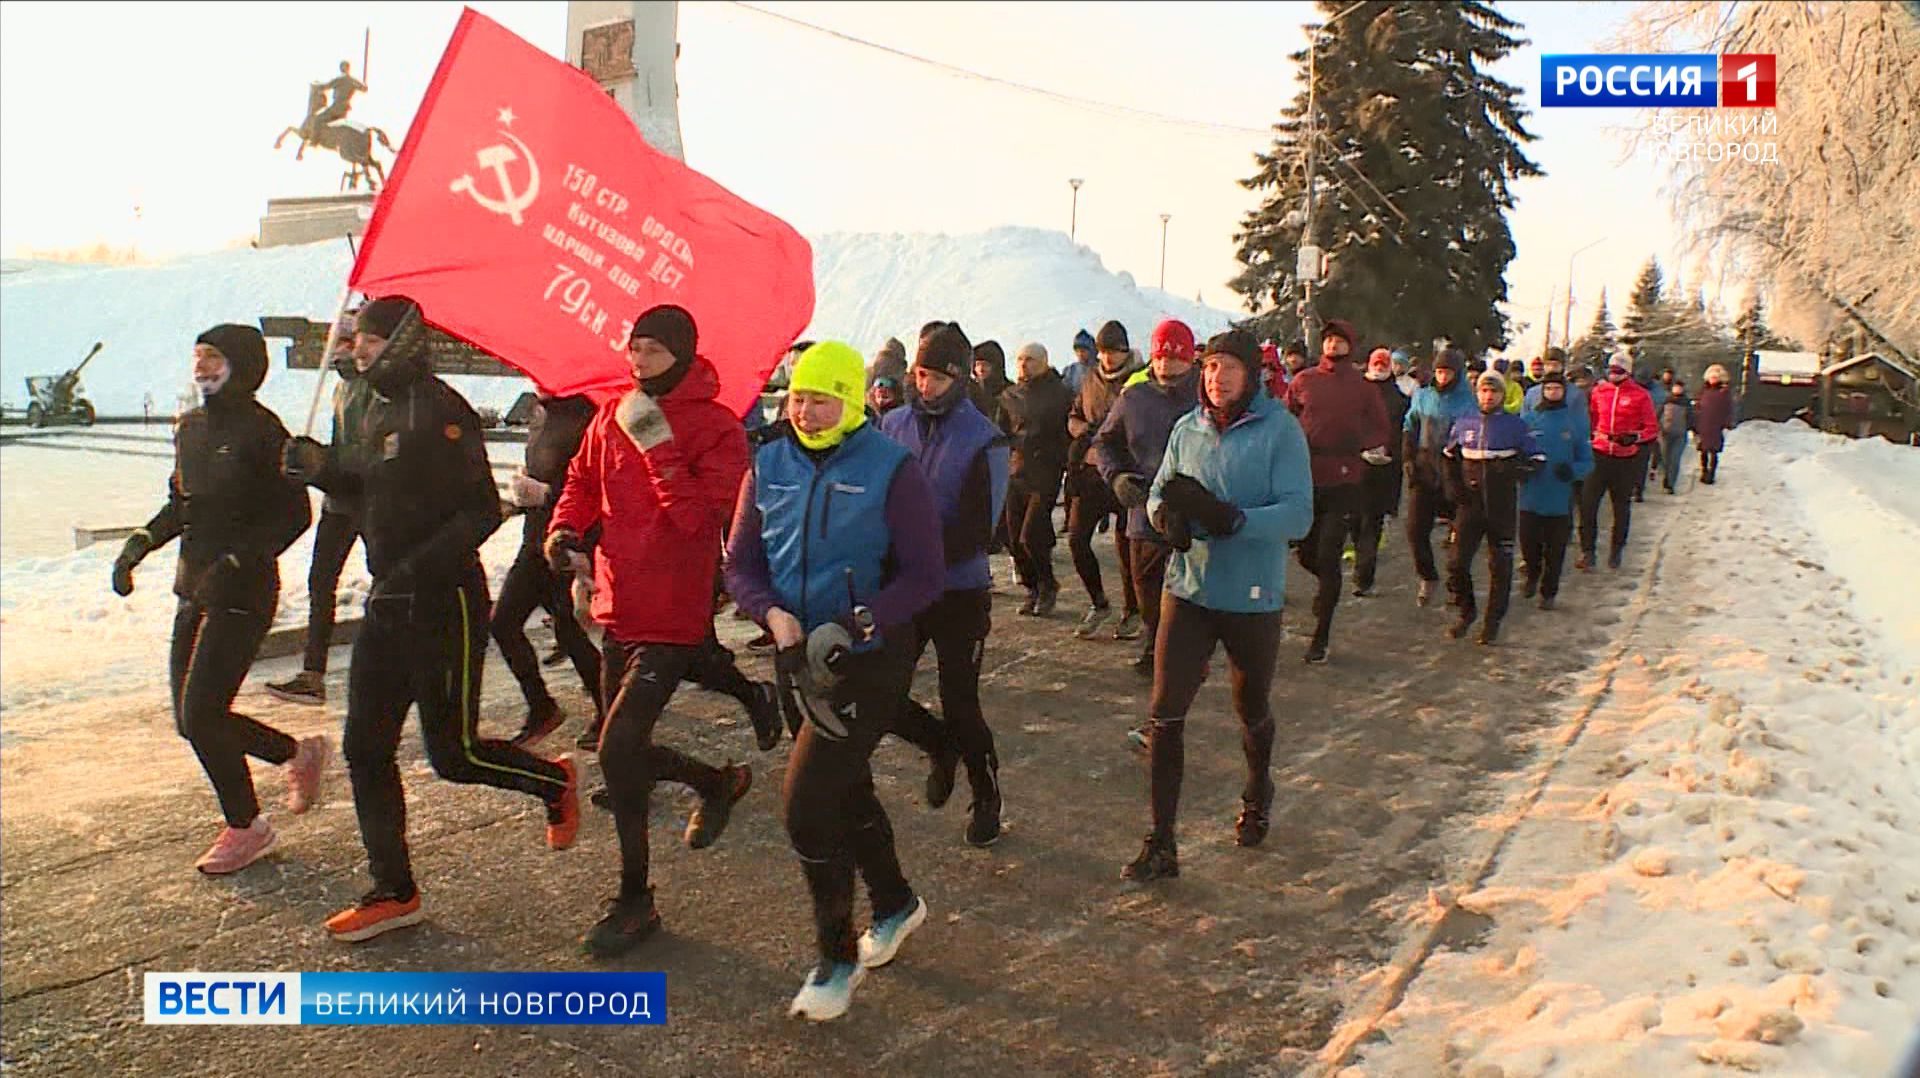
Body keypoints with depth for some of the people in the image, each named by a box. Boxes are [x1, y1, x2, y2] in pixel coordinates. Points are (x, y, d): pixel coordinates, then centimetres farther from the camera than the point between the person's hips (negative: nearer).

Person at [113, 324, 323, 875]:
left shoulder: (259, 428, -13)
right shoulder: (189, 427, 11)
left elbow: (293, 513, -15)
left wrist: (233, 564, -22)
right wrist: (140, 542, 6)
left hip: (243, 591, -8)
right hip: (194, 589, 8)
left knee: (201, 715, -7)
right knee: (192, 719, 10)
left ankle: (245, 828, 12)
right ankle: (299, 754, 31)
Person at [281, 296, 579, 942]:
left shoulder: (439, 411, -16)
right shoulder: (381, 410, 13)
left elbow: (482, 512, -20)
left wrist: (416, 569, -29)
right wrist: (323, 472, 6)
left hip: (445, 604, -9)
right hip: (388, 604, 9)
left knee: (454, 755, 0)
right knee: (366, 749, 7)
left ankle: (554, 782, 29)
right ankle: (393, 893, 17)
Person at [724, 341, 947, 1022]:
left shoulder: (891, 471, -12)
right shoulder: (769, 467, 2)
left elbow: (925, 576, -13)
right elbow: (740, 563, 6)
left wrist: (851, 626, -25)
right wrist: (773, 613, -15)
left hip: (870, 659, -6)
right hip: (798, 658, 6)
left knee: (807, 802, -11)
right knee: (847, 790, 20)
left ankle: (837, 957, 9)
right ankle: (895, 903, 45)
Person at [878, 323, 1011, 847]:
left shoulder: (983, 440, -10)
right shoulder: (894, 425, 2)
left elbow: (978, 529, -16)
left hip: (959, 591, -4)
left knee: (959, 703, 2)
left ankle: (986, 797, 28)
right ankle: (941, 746, 32)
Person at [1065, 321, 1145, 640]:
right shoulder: (1090, 381, 13)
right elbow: (1073, 418, 20)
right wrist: (1085, 430, -3)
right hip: (1091, 470, 5)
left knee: (1126, 542, 2)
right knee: (1077, 537, -2)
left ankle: (1132, 611, 16)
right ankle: (1098, 603, 16)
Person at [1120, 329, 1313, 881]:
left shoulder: (1280, 430, -10)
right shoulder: (1188, 429, 4)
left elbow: (1298, 515, -18)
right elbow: (1158, 494, 8)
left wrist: (1228, 517, -31)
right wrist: (1168, 514, -17)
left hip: (1253, 597, -3)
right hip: (1188, 590, 3)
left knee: (1252, 712, 19)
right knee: (1165, 715, -5)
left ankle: (1257, 796, 50)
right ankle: (1161, 843, 5)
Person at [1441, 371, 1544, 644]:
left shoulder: (1515, 425, -2)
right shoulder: (1464, 424, 5)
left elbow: (1538, 459, 2)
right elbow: (1449, 457, 20)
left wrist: (1512, 470, -17)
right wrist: (1454, 484, 6)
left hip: (1502, 506, -2)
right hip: (1470, 504, 2)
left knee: (1500, 566, 5)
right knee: (1457, 562, -4)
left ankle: (1493, 621, 20)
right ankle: (1466, 612, 18)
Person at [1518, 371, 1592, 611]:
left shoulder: (1576, 422, 0)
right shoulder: (1527, 419, 1)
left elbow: (1587, 461, 3)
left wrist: (1572, 470, -18)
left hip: (1561, 500, 0)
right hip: (1531, 498, 0)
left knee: (1555, 551, 7)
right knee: (1529, 544, 5)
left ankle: (1548, 592, 25)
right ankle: (1532, 577, 35)